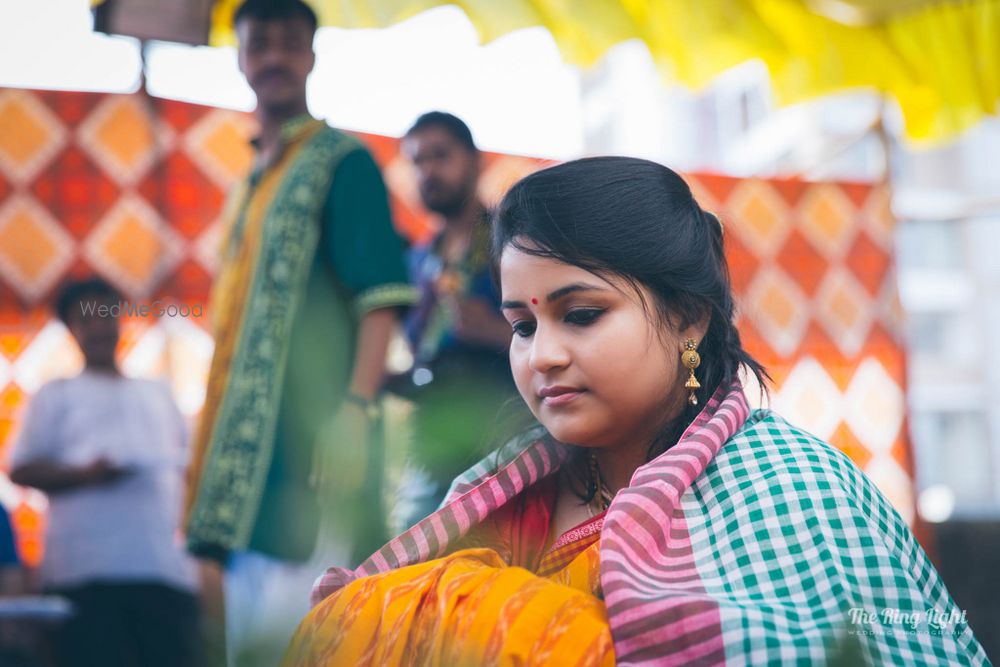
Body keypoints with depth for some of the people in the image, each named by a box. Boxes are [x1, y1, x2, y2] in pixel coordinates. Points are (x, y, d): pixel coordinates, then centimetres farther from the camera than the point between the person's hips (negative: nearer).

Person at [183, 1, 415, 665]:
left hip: (305, 438, -8)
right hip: (247, 448, 8)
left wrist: (357, 409, -24)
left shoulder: (342, 161, -2)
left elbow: (380, 298, -12)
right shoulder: (251, 182, 21)